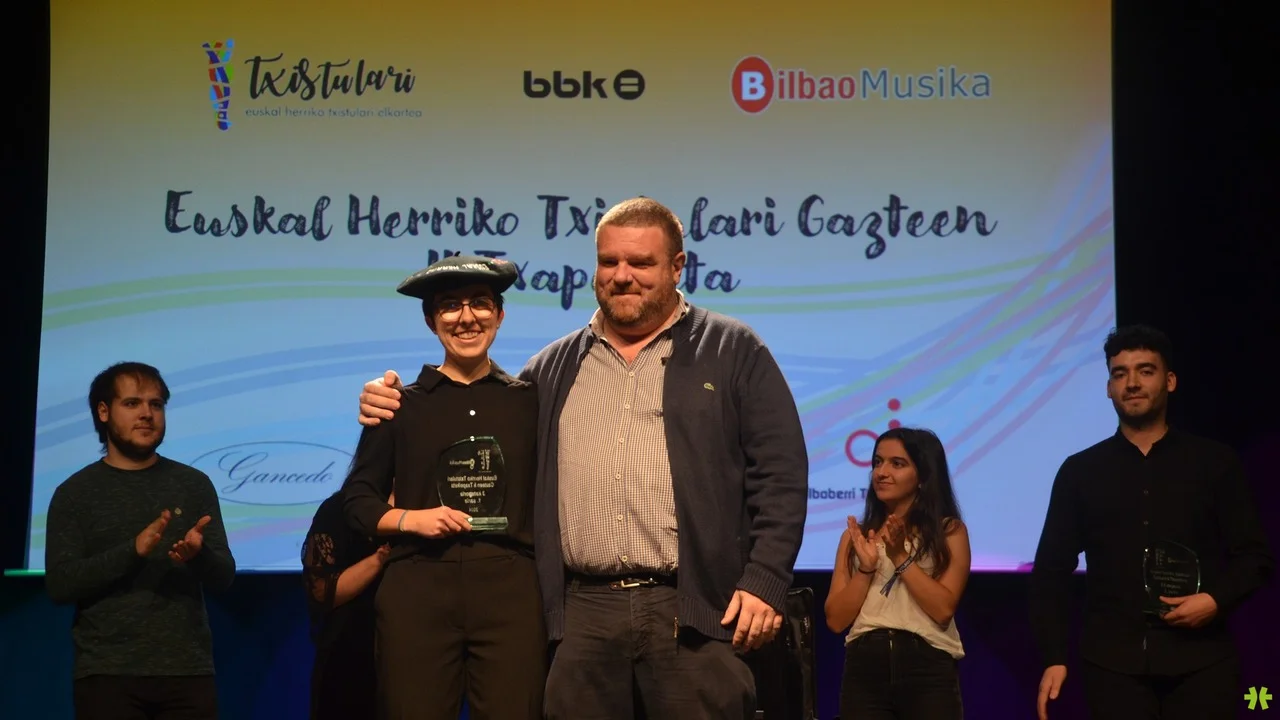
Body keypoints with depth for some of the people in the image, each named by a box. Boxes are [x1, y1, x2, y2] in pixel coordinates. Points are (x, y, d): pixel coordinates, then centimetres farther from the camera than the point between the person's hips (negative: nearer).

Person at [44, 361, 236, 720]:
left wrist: (198, 554, -18)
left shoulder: (194, 484, 8)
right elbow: (59, 585, -6)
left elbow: (224, 576, 5)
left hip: (188, 671, 2)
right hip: (107, 674, -2)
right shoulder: (75, 493, 3)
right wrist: (132, 550, -19)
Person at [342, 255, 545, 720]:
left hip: (510, 588, 0)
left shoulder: (529, 400, 10)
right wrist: (408, 518, -7)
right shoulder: (400, 403, 9)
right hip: (418, 589, 0)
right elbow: (358, 500, 11)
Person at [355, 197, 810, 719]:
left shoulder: (734, 352, 7)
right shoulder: (555, 366, 18)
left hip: (695, 610, -3)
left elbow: (780, 476, 1)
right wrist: (398, 411, 11)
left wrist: (764, 581, -9)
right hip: (582, 612, 3)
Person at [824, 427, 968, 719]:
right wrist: (866, 568, -6)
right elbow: (836, 620, 5)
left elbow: (944, 609, -8)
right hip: (864, 666, 2)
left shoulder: (950, 531, 5)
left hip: (928, 668, -2)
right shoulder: (856, 535, 13)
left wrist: (901, 557, -11)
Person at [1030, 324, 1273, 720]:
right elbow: (1051, 572, 9)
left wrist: (1217, 599, -12)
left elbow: (1253, 556, 7)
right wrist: (1054, 658, -1)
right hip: (1114, 660, 0)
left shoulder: (1215, 462, 8)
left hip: (1201, 658, 0)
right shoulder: (1080, 471, 9)